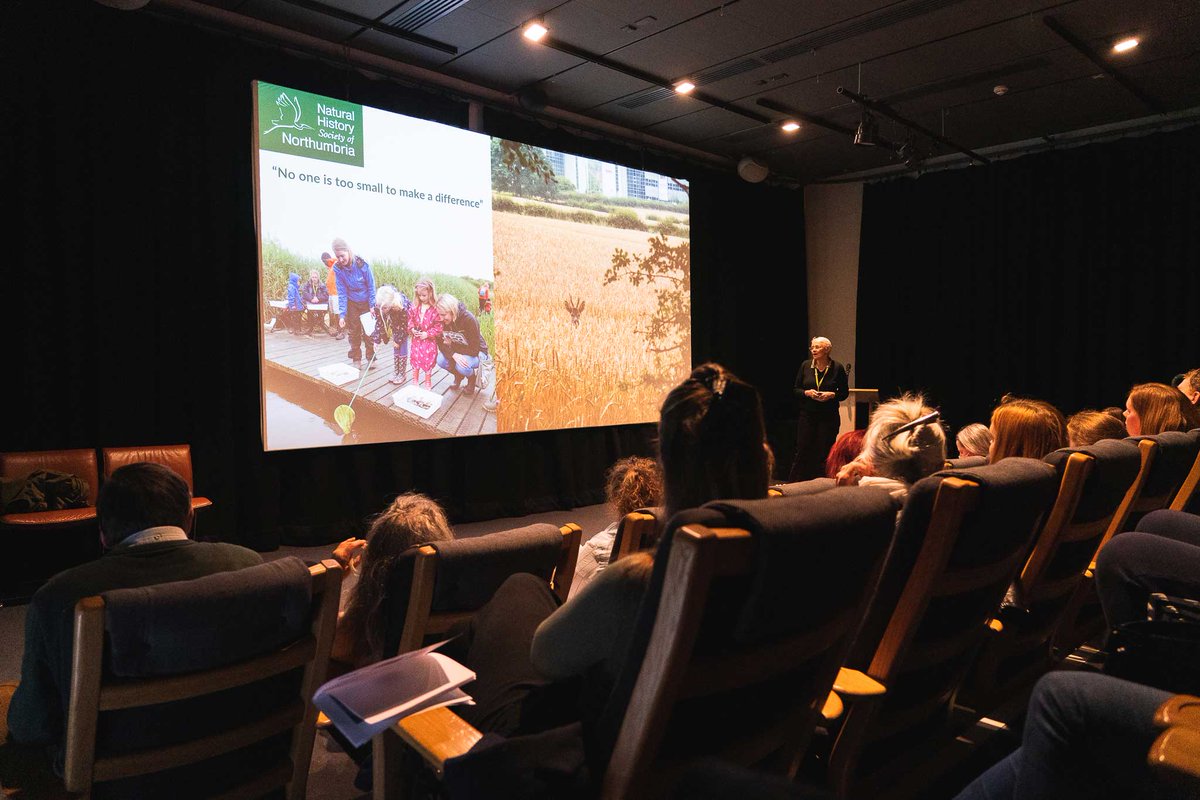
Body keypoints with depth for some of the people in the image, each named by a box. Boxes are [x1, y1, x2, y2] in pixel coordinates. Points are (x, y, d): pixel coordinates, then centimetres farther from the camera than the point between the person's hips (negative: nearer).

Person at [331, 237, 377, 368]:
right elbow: (342, 292, -13)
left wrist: (372, 306, -14)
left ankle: (371, 358, 14)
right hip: (352, 303, 2)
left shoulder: (362, 264, -24)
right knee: (353, 332, 7)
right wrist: (342, 314, -17)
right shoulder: (337, 268, -17)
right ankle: (356, 360, 17)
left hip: (366, 302, -2)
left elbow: (371, 286, -14)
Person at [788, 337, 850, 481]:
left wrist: (832, 395, -14)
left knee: (824, 453, 2)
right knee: (802, 452, 2)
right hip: (807, 415, 1)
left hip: (829, 417, -1)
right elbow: (796, 390, 7)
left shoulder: (837, 368, -1)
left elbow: (845, 392, 4)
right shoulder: (805, 366, 3)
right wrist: (807, 392, -12)